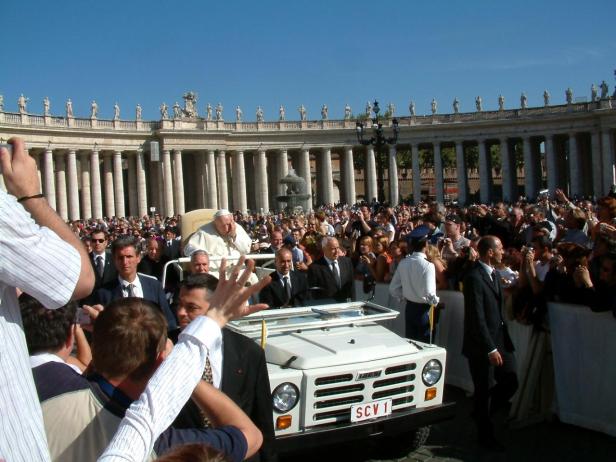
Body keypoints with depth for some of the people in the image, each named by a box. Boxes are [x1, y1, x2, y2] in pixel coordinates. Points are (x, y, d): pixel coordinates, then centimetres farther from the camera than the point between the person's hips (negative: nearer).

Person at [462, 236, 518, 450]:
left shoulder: (494, 273, 9)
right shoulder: (474, 278, -19)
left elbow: (497, 309, 11)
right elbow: (477, 318, -21)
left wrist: (502, 341, 7)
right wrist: (490, 349, -21)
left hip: (499, 339, 8)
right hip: (481, 344, -8)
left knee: (511, 382, 10)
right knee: (483, 390, 6)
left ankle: (481, 413, 32)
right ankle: (485, 434, 24)